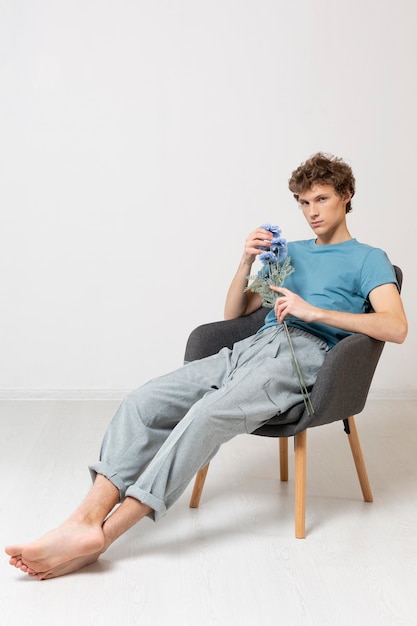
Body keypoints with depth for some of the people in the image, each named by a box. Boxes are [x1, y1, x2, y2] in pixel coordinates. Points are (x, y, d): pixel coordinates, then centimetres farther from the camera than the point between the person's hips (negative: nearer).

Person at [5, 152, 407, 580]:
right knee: (143, 402, -18)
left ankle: (102, 535, -35)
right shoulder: (290, 251, 33)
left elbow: (396, 328, -4)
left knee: (206, 416, -33)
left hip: (302, 355, -6)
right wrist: (247, 262, 10)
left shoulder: (367, 259, 15)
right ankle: (87, 518, -28)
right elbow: (233, 314, 28)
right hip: (248, 348, 6)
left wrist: (315, 311, -12)